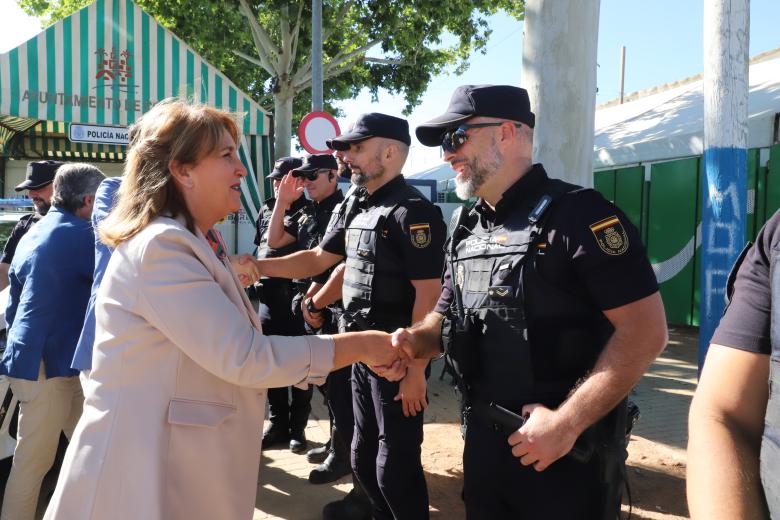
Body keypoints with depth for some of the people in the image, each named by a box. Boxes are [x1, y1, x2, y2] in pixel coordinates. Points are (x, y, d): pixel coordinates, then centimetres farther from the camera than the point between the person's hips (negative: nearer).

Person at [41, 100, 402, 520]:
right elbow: (245, 356, -25)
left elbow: (231, 350, 11)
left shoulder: (197, 246, 12)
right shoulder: (160, 246, -20)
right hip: (144, 479, -9)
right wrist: (362, 346, -17)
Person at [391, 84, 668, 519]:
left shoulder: (577, 214, -16)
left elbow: (646, 331, -20)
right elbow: (449, 315, 17)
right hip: (484, 442, 7)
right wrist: (416, 340, -5)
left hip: (570, 452, -7)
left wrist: (566, 422, -21)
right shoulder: (466, 228, 8)